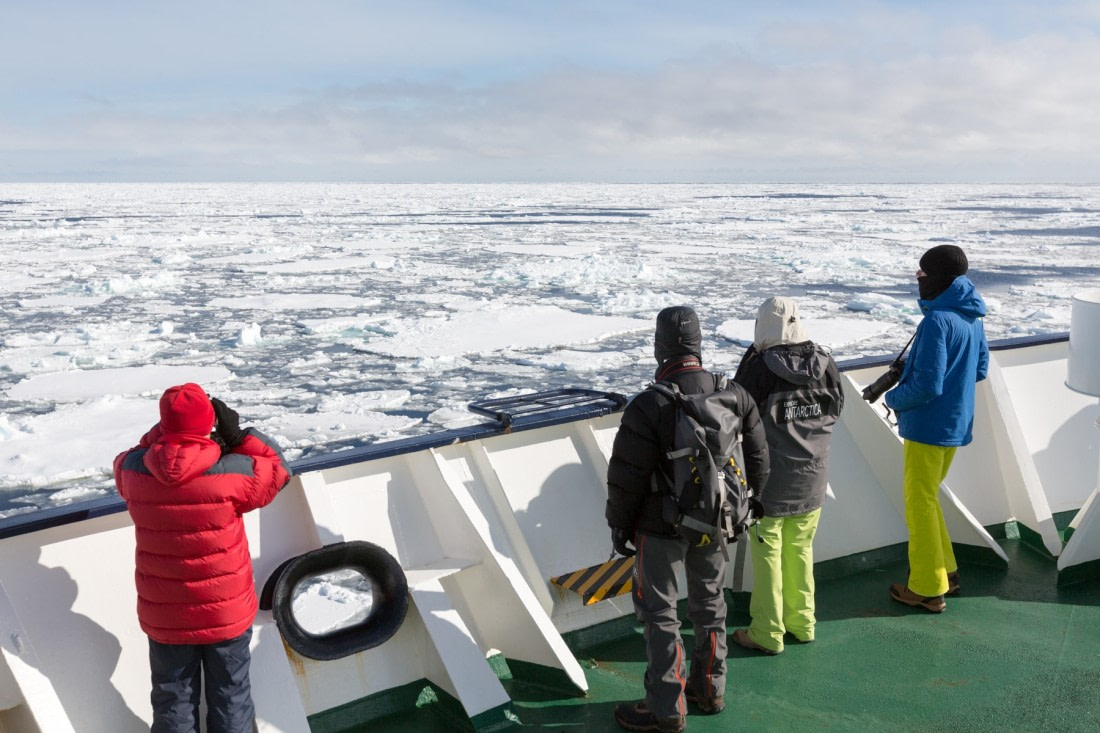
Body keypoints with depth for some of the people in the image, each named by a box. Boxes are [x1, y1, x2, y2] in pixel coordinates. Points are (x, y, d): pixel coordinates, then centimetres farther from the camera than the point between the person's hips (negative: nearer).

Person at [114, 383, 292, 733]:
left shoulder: (134, 469, -14)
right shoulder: (231, 472, -23)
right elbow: (277, 469, -5)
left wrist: (165, 430, 1)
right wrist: (239, 436, -8)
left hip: (164, 616, 2)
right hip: (227, 611, -2)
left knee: (173, 701, 20)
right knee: (230, 695, 18)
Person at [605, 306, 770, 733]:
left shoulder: (648, 406, -22)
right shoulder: (734, 395, -6)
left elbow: (626, 477, -17)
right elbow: (758, 461, 5)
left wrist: (619, 524, -1)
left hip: (661, 527, -5)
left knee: (658, 612, 7)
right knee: (709, 604, 20)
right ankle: (709, 690, 34)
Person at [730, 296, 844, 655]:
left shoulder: (761, 366, -19)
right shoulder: (824, 362, -4)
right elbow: (836, 408, 10)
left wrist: (751, 356, -2)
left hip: (772, 478, -5)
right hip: (813, 476, 5)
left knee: (768, 554, 6)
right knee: (801, 549, 19)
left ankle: (767, 633, 15)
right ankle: (802, 622, 31)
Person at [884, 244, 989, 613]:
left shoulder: (937, 321, -23)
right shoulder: (973, 316, 5)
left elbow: (928, 386, -26)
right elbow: (980, 369, 16)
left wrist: (893, 398, -7)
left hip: (928, 426, -9)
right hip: (957, 424, 9)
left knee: (920, 504, 4)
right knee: (927, 497, 23)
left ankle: (928, 589, 14)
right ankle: (944, 571, 31)